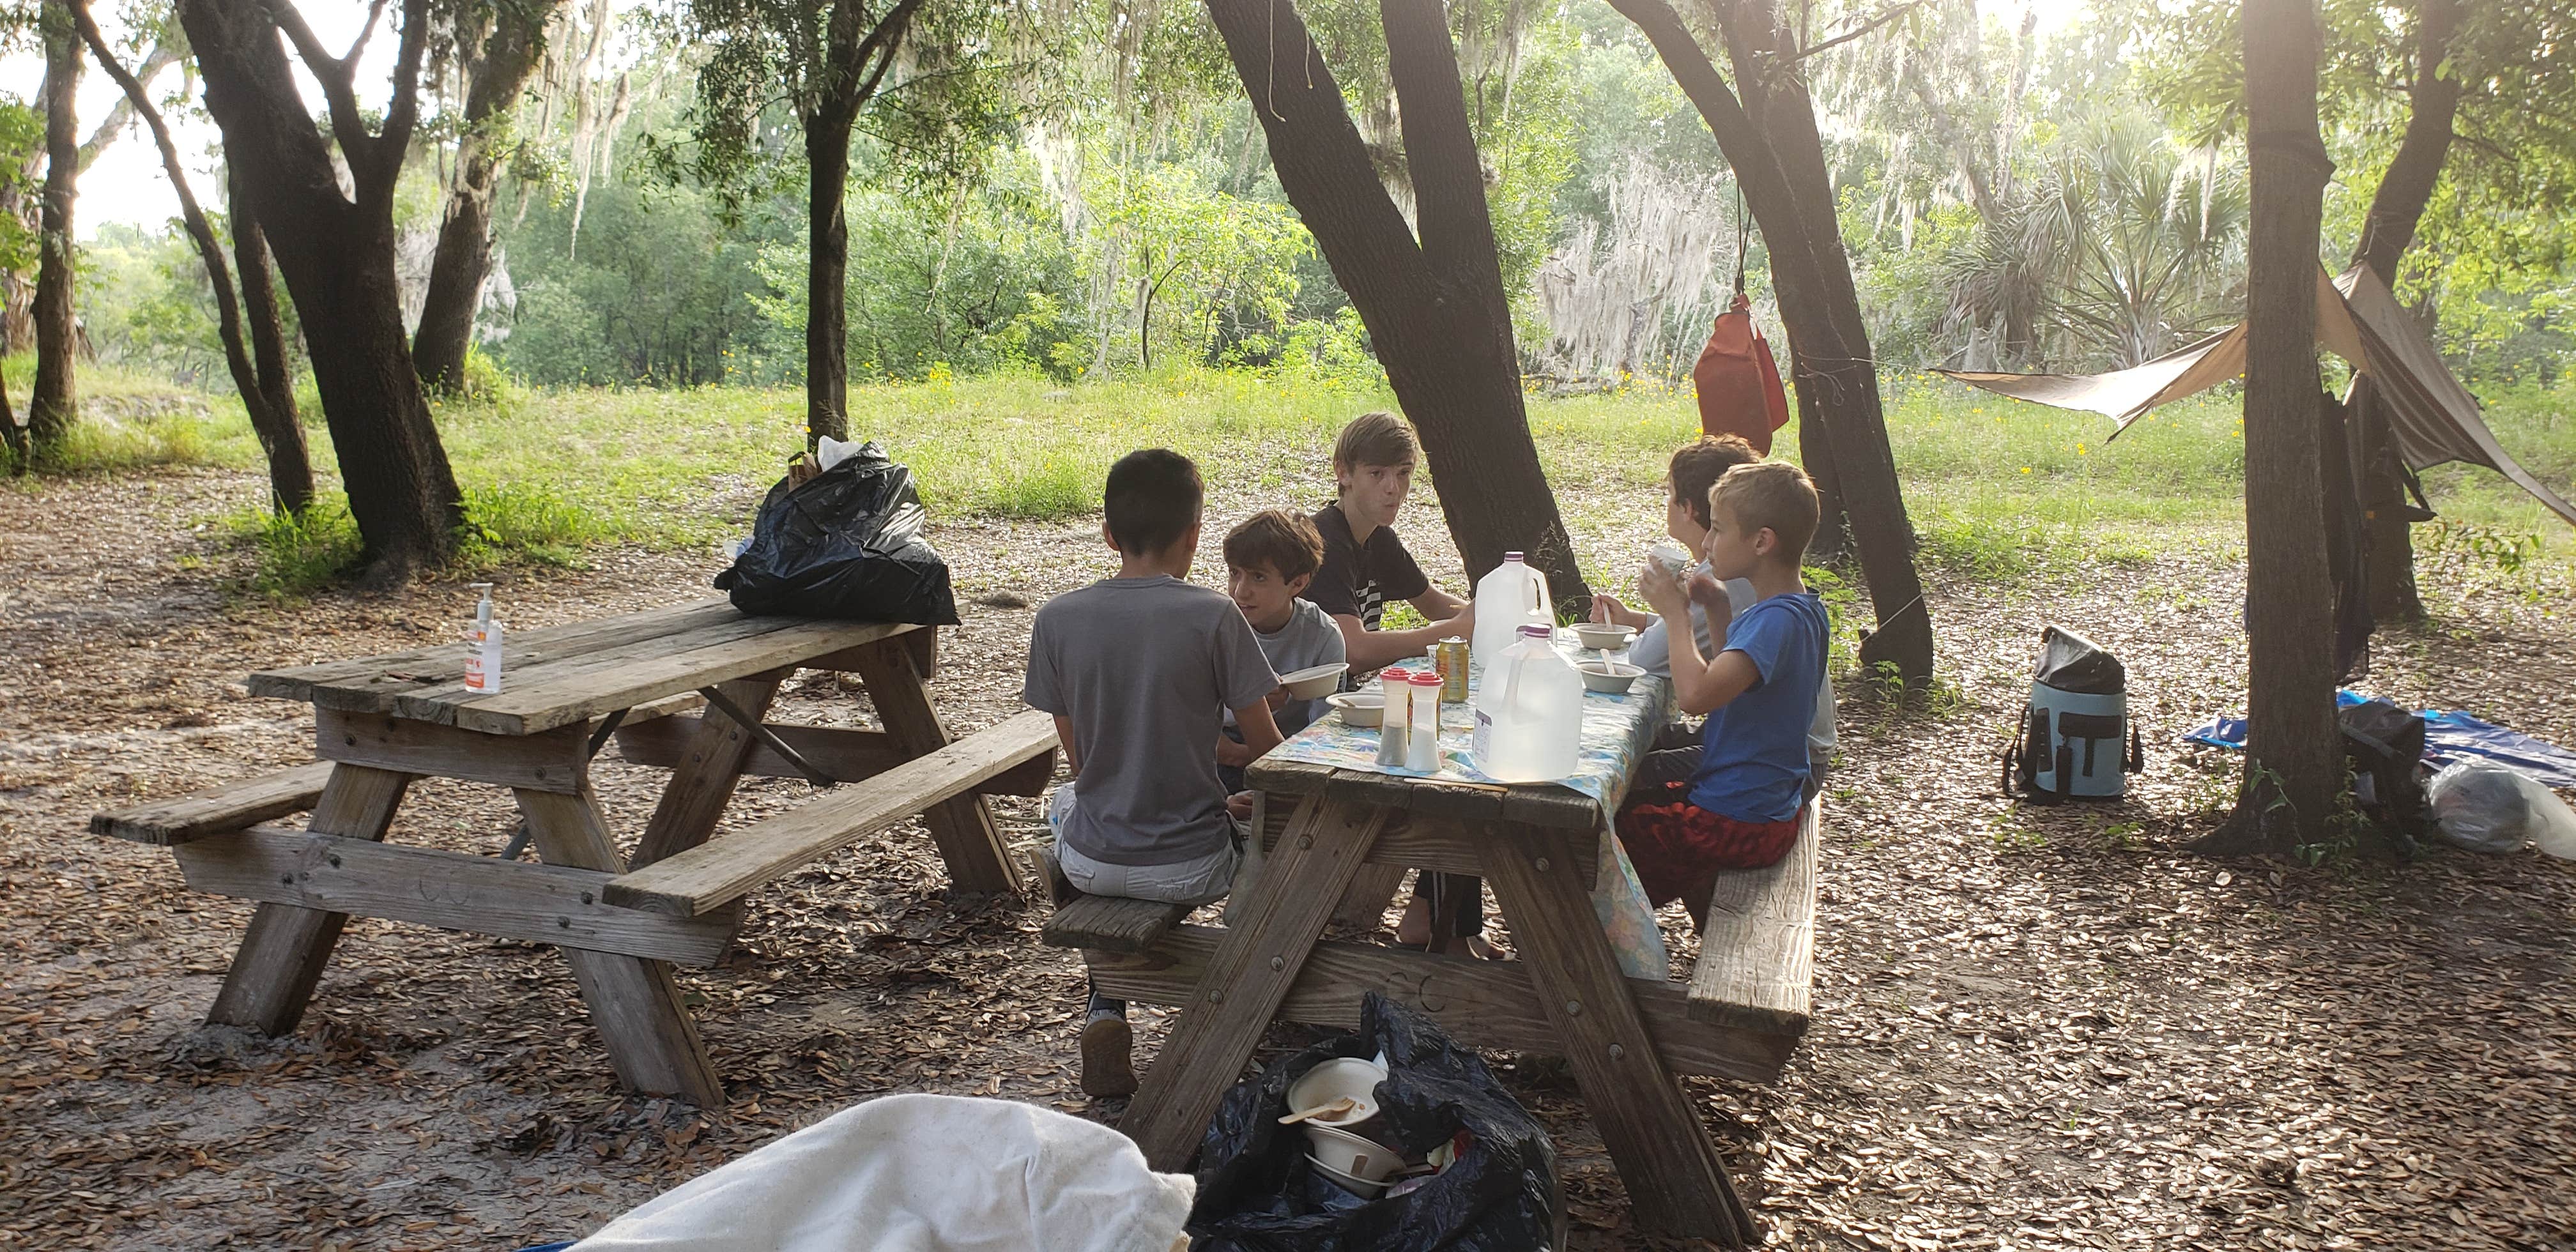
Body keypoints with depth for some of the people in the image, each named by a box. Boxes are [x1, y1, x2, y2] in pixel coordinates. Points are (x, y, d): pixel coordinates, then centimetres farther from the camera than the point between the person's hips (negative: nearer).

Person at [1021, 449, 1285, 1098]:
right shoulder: (1213, 616, -14)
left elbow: (1079, 757, 4)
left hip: (1090, 865, 2)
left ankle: (1106, 1011, 24)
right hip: (1191, 867, -2)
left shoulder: (1057, 618, -6)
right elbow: (1266, 751, -6)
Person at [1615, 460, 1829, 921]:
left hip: (1739, 822, -10)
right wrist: (1717, 609, 5)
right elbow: (1729, 677, 20)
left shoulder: (1778, 620, -26)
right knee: (1626, 779, 23)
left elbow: (1697, 694, -38)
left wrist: (1675, 611, -25)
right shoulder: (1802, 609, 5)